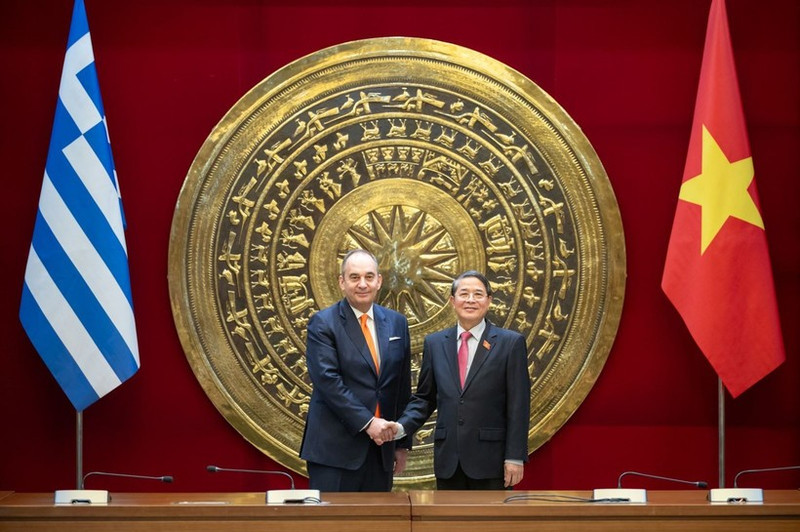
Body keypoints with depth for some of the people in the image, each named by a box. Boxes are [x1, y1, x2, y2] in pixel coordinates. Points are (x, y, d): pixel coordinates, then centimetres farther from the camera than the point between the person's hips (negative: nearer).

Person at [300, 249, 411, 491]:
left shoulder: (396, 323, 12)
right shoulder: (323, 324, -3)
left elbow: (403, 387, 15)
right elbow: (328, 381, -13)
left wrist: (402, 443, 14)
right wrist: (367, 423, -18)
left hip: (381, 446, 5)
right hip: (336, 448, -5)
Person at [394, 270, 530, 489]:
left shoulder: (510, 343, -1)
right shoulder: (435, 343, 10)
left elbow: (518, 405, -4)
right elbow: (424, 398, 14)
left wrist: (515, 457, -9)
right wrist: (402, 426, -4)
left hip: (490, 460, -3)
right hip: (448, 460, 3)